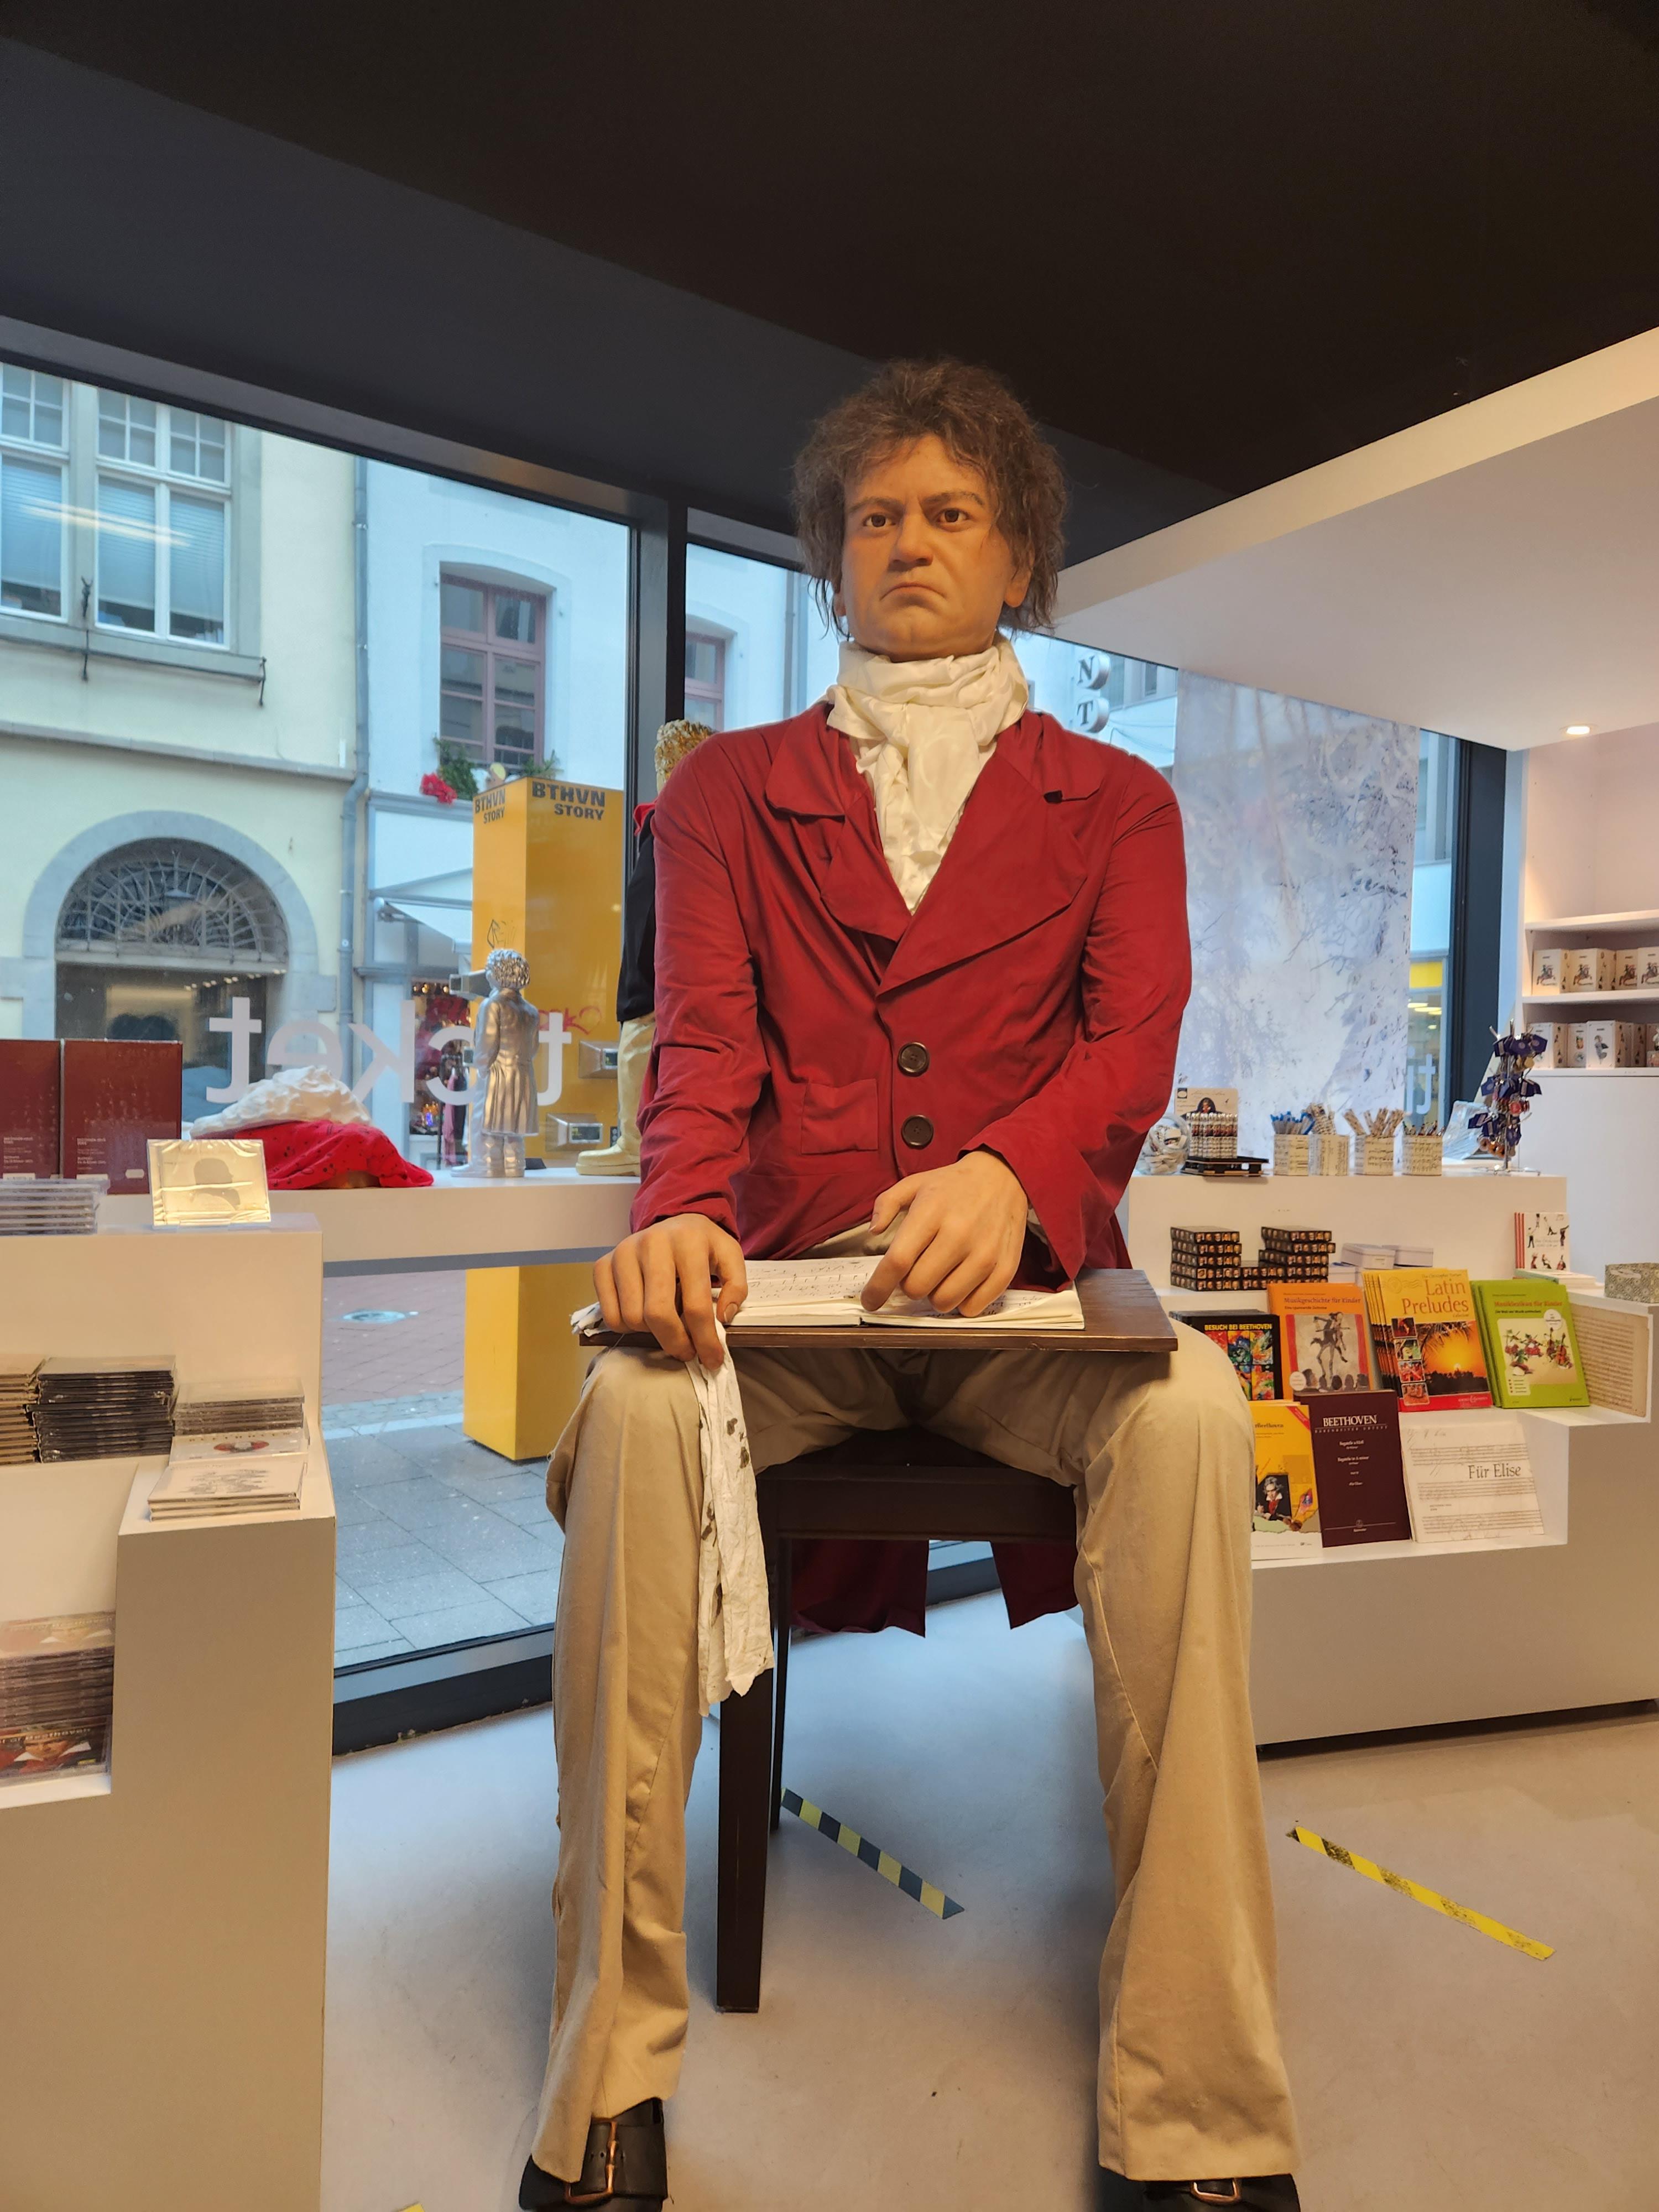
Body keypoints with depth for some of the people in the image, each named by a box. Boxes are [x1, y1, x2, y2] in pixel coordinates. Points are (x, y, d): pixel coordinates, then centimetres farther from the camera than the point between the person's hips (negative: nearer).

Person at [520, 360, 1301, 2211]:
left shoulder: (1114, 803, 18)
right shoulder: (732, 788, 19)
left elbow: (1133, 1039, 0)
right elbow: (703, 1032, 3)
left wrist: (1009, 1171, -23)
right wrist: (680, 1209, -19)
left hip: (1020, 1287, 0)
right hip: (785, 1286, 1)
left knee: (1188, 1409, -32)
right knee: (634, 1396, -31)